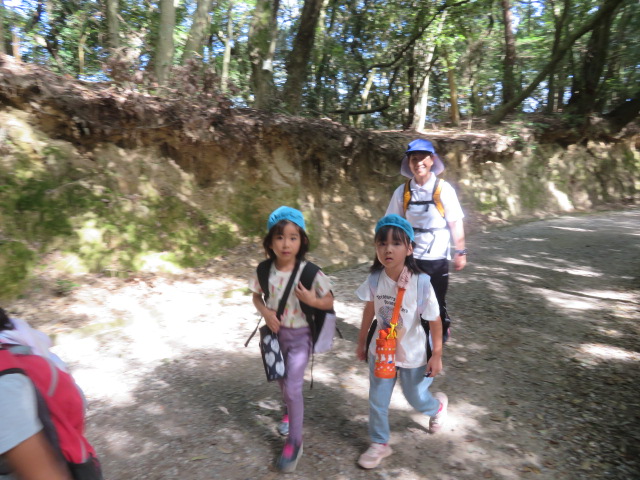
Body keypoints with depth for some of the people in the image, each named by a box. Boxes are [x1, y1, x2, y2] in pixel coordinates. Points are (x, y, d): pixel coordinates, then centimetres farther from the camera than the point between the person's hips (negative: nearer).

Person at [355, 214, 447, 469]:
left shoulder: (421, 282, -26)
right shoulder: (375, 278, -17)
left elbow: (435, 320, -14)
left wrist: (436, 355, -8)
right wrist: (361, 342, 9)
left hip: (412, 353, -2)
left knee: (416, 398, 20)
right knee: (377, 401, 12)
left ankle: (438, 405, 55)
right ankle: (380, 444, 37)